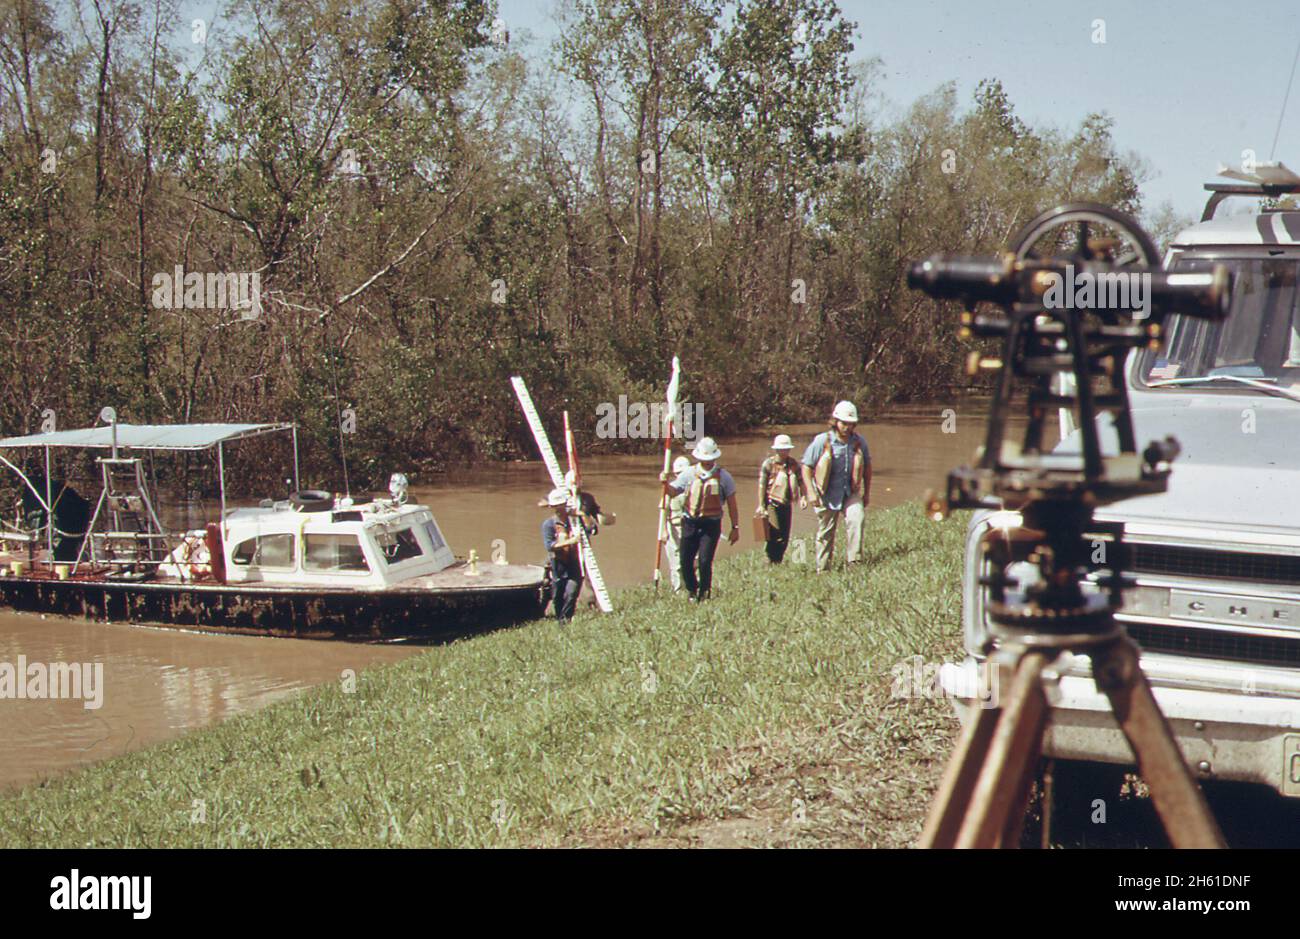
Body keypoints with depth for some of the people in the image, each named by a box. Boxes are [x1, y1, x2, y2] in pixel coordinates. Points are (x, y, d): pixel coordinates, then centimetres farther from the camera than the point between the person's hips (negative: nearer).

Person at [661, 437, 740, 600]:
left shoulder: (723, 477, 1)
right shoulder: (689, 474, 4)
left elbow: (732, 504, 4)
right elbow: (672, 492, 3)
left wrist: (735, 527, 3)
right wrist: (666, 483, -18)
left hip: (711, 524, -2)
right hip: (690, 523, 2)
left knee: (705, 561, -11)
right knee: (686, 561, 3)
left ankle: (704, 592, 12)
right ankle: (692, 591, 26)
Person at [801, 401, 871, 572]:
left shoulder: (859, 442, -1)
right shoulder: (822, 441, -10)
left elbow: (867, 466, 13)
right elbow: (806, 466, -5)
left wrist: (867, 492, 14)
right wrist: (811, 492, -12)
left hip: (850, 493, 2)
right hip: (827, 494, -2)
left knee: (857, 519, -25)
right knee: (825, 533, 6)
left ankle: (853, 560, -23)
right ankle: (823, 568, 20)